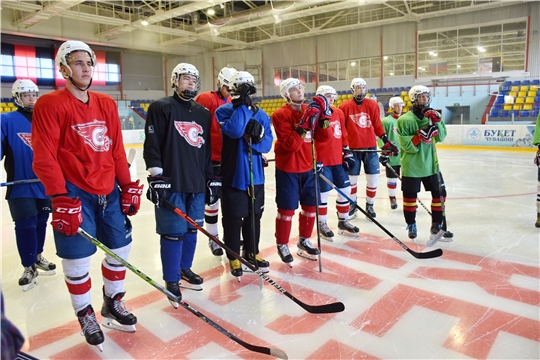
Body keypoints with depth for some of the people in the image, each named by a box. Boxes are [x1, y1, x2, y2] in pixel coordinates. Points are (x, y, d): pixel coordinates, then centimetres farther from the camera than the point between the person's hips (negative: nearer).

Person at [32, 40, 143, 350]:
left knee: (121, 248, 13)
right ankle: (86, 316, 29)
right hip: (75, 194, -5)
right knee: (78, 259, 3)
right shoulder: (50, 104, -7)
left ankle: (113, 305, 35)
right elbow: (44, 158, -13)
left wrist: (128, 186, 7)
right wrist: (61, 199, -18)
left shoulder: (107, 104, 10)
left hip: (109, 191, 6)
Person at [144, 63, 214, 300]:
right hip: (170, 184, -6)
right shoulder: (161, 107, -3)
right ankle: (171, 280, 14)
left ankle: (185, 269, 33)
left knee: (192, 229, 14)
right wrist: (156, 177, -15)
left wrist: (212, 179, 14)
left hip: (197, 183, 6)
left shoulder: (203, 113, 15)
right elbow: (151, 145, -9)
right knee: (173, 232, -1)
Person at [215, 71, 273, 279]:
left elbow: (267, 144, 2)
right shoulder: (224, 111, -5)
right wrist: (242, 105, -21)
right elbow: (234, 131, -25)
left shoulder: (261, 115, 8)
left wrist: (258, 137, -18)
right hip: (233, 175, -4)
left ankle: (251, 252, 32)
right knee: (233, 218, 4)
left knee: (254, 217, 15)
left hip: (255, 175, 5)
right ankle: (234, 257, 21)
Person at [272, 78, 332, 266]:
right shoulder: (280, 114, -13)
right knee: (287, 209, 2)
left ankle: (304, 241, 33)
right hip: (287, 170, -6)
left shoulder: (310, 110, 6)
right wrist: (304, 123, -30)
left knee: (311, 206, 13)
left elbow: (324, 137, 0)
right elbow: (290, 145, -23)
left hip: (307, 168, 6)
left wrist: (323, 115, -13)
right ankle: (282, 245, 21)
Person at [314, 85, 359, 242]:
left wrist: (348, 154, 13)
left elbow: (344, 135, 16)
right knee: (323, 193, 1)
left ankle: (343, 221, 28)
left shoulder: (339, 113, 11)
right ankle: (322, 225, 18)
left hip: (338, 160, 7)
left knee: (345, 190, 11)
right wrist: (315, 161, -16)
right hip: (322, 161, -7)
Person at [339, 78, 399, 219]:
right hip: (352, 148, -2)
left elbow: (378, 126, 9)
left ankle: (369, 206, 23)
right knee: (351, 179, 7)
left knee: (373, 178, 6)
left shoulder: (373, 105, 5)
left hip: (370, 148, 2)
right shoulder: (344, 106, -2)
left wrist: (387, 142, 5)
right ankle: (352, 206, 24)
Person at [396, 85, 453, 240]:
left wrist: (436, 122, -17)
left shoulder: (433, 115, 6)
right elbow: (406, 144, -16)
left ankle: (437, 224, 24)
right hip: (411, 165, -5)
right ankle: (411, 225, 23)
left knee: (440, 193, 8)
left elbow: (441, 137, -3)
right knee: (410, 196, 5)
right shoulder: (405, 120, -10)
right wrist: (422, 134, -26)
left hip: (431, 163, 5)